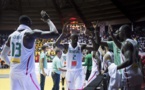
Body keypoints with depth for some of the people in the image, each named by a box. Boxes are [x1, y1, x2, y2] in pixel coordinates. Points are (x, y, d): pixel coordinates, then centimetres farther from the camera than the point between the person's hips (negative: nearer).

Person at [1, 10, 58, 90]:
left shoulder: (11, 36, 8)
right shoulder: (31, 33, -11)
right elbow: (54, 33, -16)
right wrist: (47, 20, -1)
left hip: (13, 72, 6)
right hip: (26, 72, -6)